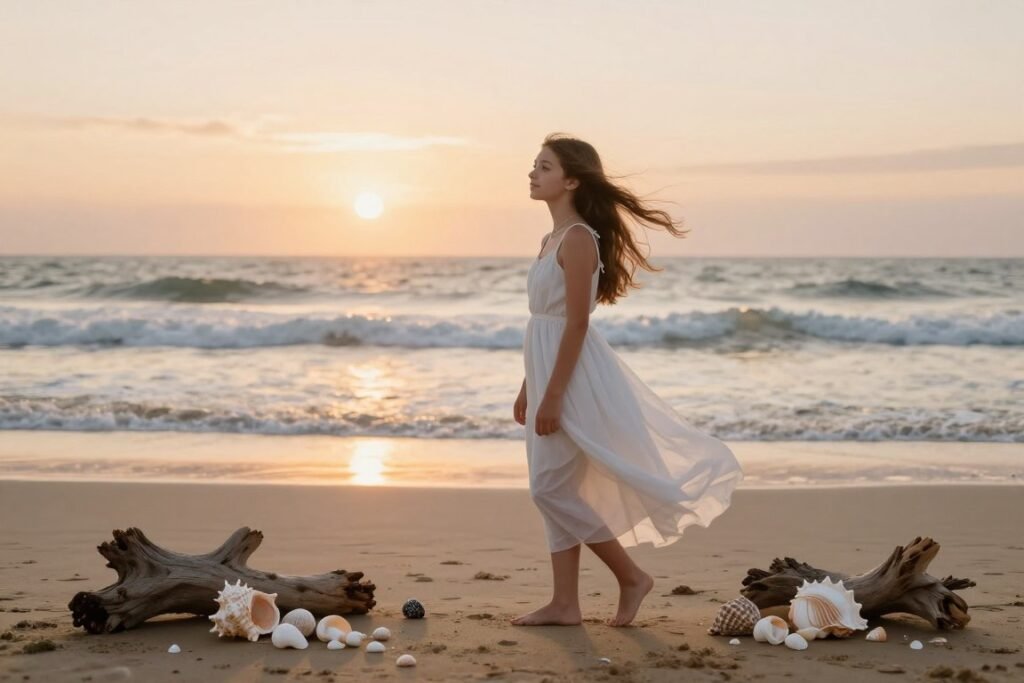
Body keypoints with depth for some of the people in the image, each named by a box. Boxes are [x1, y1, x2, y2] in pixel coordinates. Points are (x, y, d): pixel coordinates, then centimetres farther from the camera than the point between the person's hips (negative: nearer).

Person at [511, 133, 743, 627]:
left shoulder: (578, 239, -14)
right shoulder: (552, 240, 14)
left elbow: (576, 322, -19)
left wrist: (553, 395, -21)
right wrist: (528, 388, 19)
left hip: (572, 373, -10)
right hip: (548, 370, 10)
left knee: (551, 488, -6)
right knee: (555, 491, 9)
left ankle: (631, 576, 5)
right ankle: (564, 603, 14)